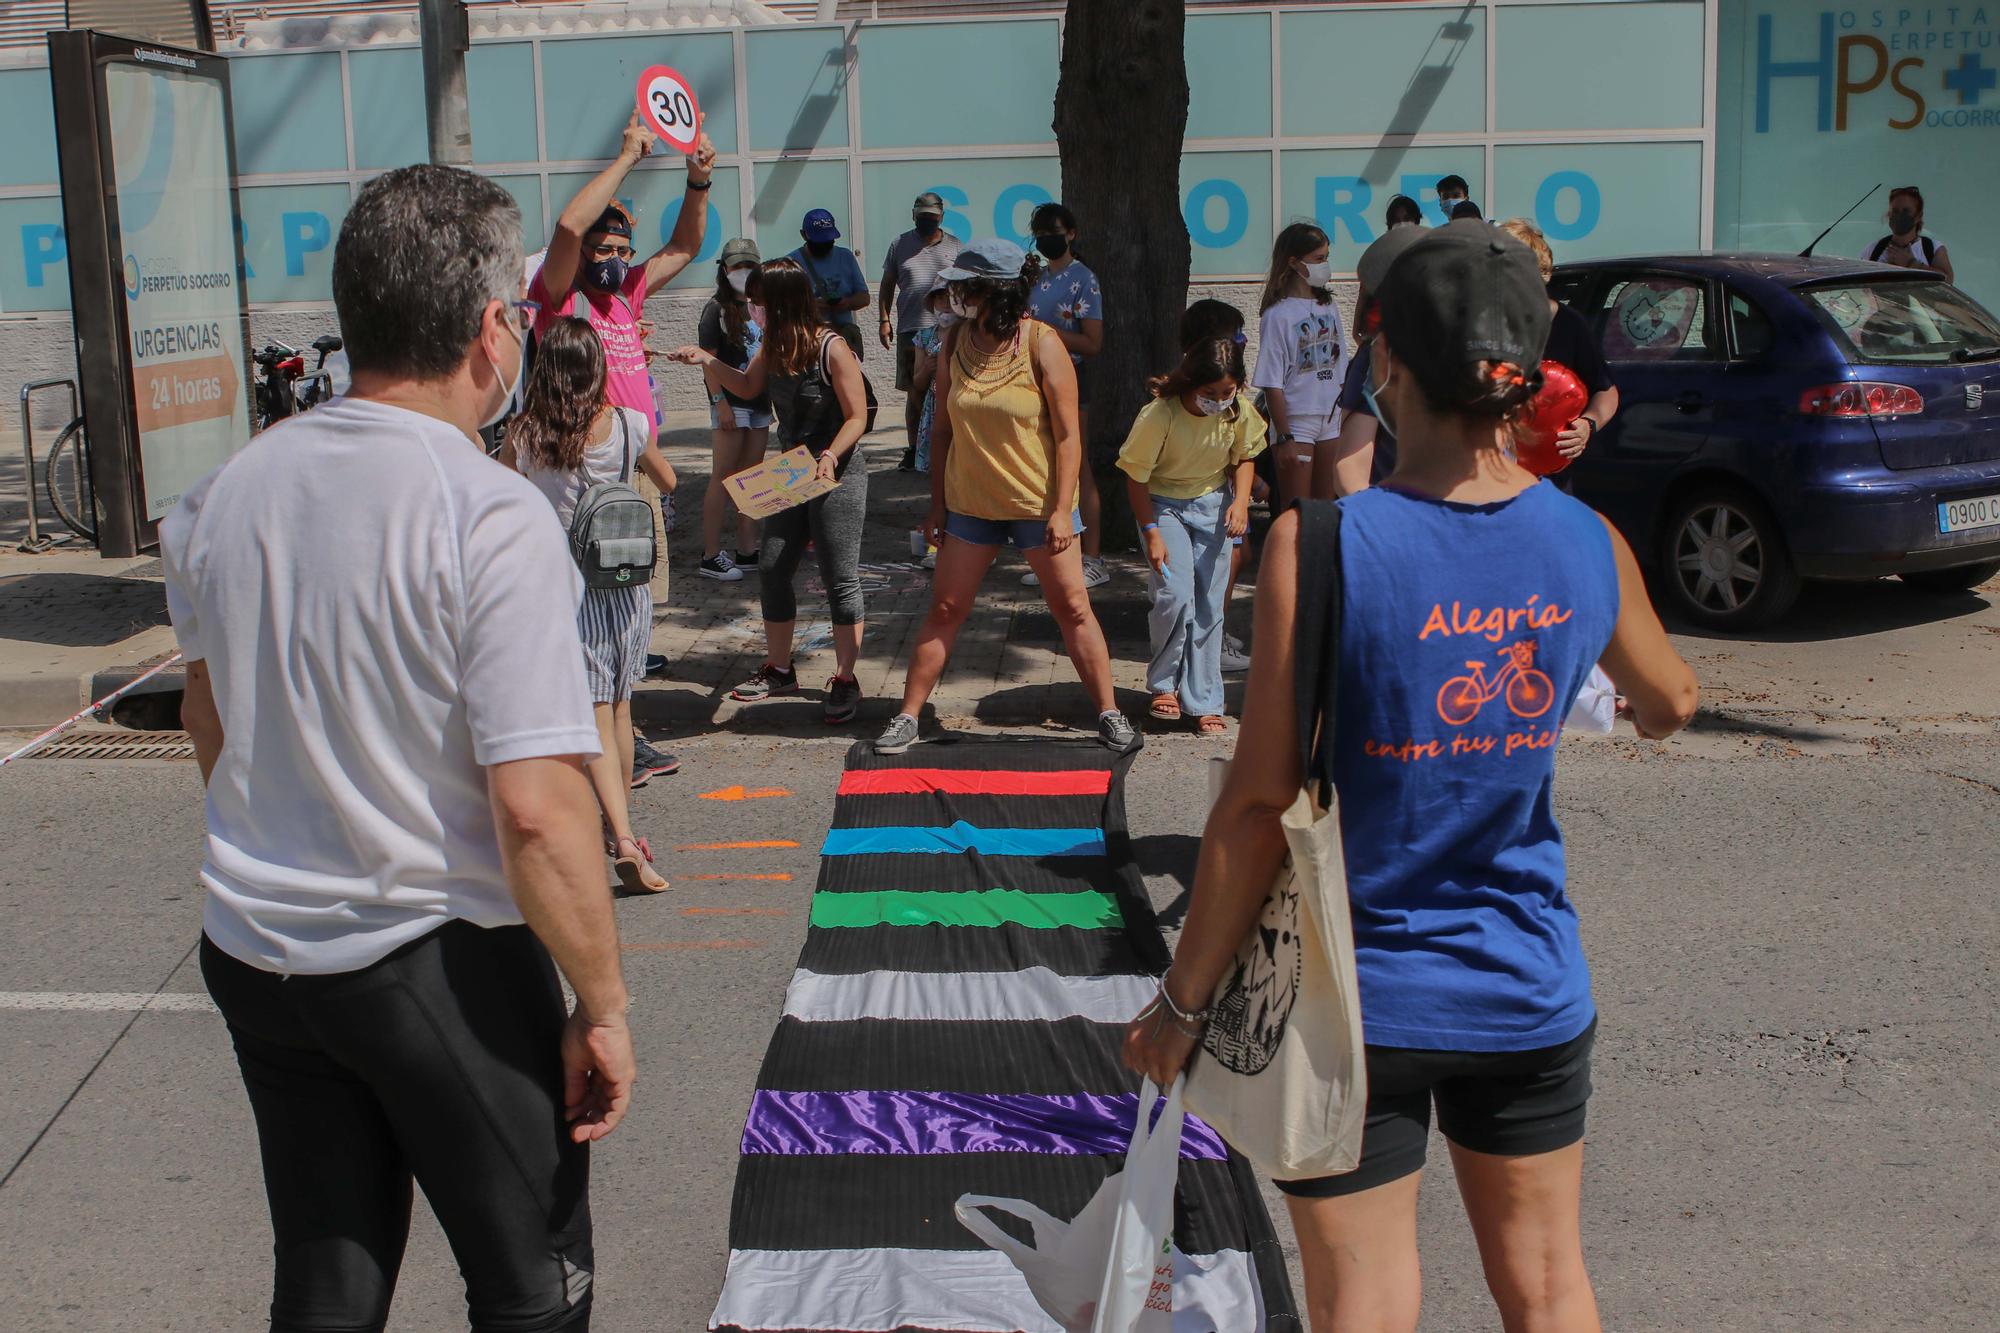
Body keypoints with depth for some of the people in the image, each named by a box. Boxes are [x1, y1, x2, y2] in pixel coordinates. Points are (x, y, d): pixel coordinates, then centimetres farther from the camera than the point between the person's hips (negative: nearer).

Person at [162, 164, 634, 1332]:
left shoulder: (230, 492, 0)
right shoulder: (493, 517, -21)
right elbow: (536, 806, -24)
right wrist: (604, 1007, -13)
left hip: (252, 956, 6)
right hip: (437, 966, -6)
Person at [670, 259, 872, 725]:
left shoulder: (832, 348, -17)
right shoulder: (774, 348, 4)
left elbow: (857, 416, -15)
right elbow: (748, 387, 23)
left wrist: (830, 456, -29)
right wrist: (706, 361, 11)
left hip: (838, 476, -8)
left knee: (840, 580, -3)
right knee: (772, 571, 10)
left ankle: (845, 681, 6)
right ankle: (779, 670, 25)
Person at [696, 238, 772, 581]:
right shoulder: (717, 308, -6)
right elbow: (709, 359, -11)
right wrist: (720, 402, -18)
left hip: (760, 402, 7)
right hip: (732, 403, -7)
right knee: (723, 477, -6)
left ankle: (747, 551, 16)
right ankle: (710, 556, -4)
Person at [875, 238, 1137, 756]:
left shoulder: (1042, 344, -13)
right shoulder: (954, 343, -1)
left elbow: (1068, 435, -11)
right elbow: (942, 428, 7)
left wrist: (1062, 510, -15)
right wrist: (937, 504, 7)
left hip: (1039, 503, -3)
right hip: (971, 501, 3)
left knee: (1072, 608, 3)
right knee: (944, 610, 6)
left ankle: (1109, 713, 14)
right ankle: (907, 717, 14)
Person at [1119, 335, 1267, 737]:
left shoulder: (1239, 413, -14)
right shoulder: (1160, 414, -26)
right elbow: (1136, 475, -15)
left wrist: (1240, 500, -11)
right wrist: (1152, 533, -19)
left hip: (1213, 504, 3)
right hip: (1163, 504, -3)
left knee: (1211, 604, 1)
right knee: (1175, 594, -18)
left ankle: (1204, 701, 10)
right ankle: (1163, 684, 5)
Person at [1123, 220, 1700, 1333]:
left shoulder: (1322, 544, -19)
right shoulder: (1591, 545, -6)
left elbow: (1262, 804, -18)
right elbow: (1671, 703, 14)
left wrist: (1184, 999, -7)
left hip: (1358, 999, -3)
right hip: (1532, 992, 4)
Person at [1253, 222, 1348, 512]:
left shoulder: (1329, 308, 9)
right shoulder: (1279, 315, -11)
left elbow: (1339, 371, 14)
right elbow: (1272, 384, -12)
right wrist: (1284, 438, -15)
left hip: (1331, 421, 6)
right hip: (1296, 421, -6)